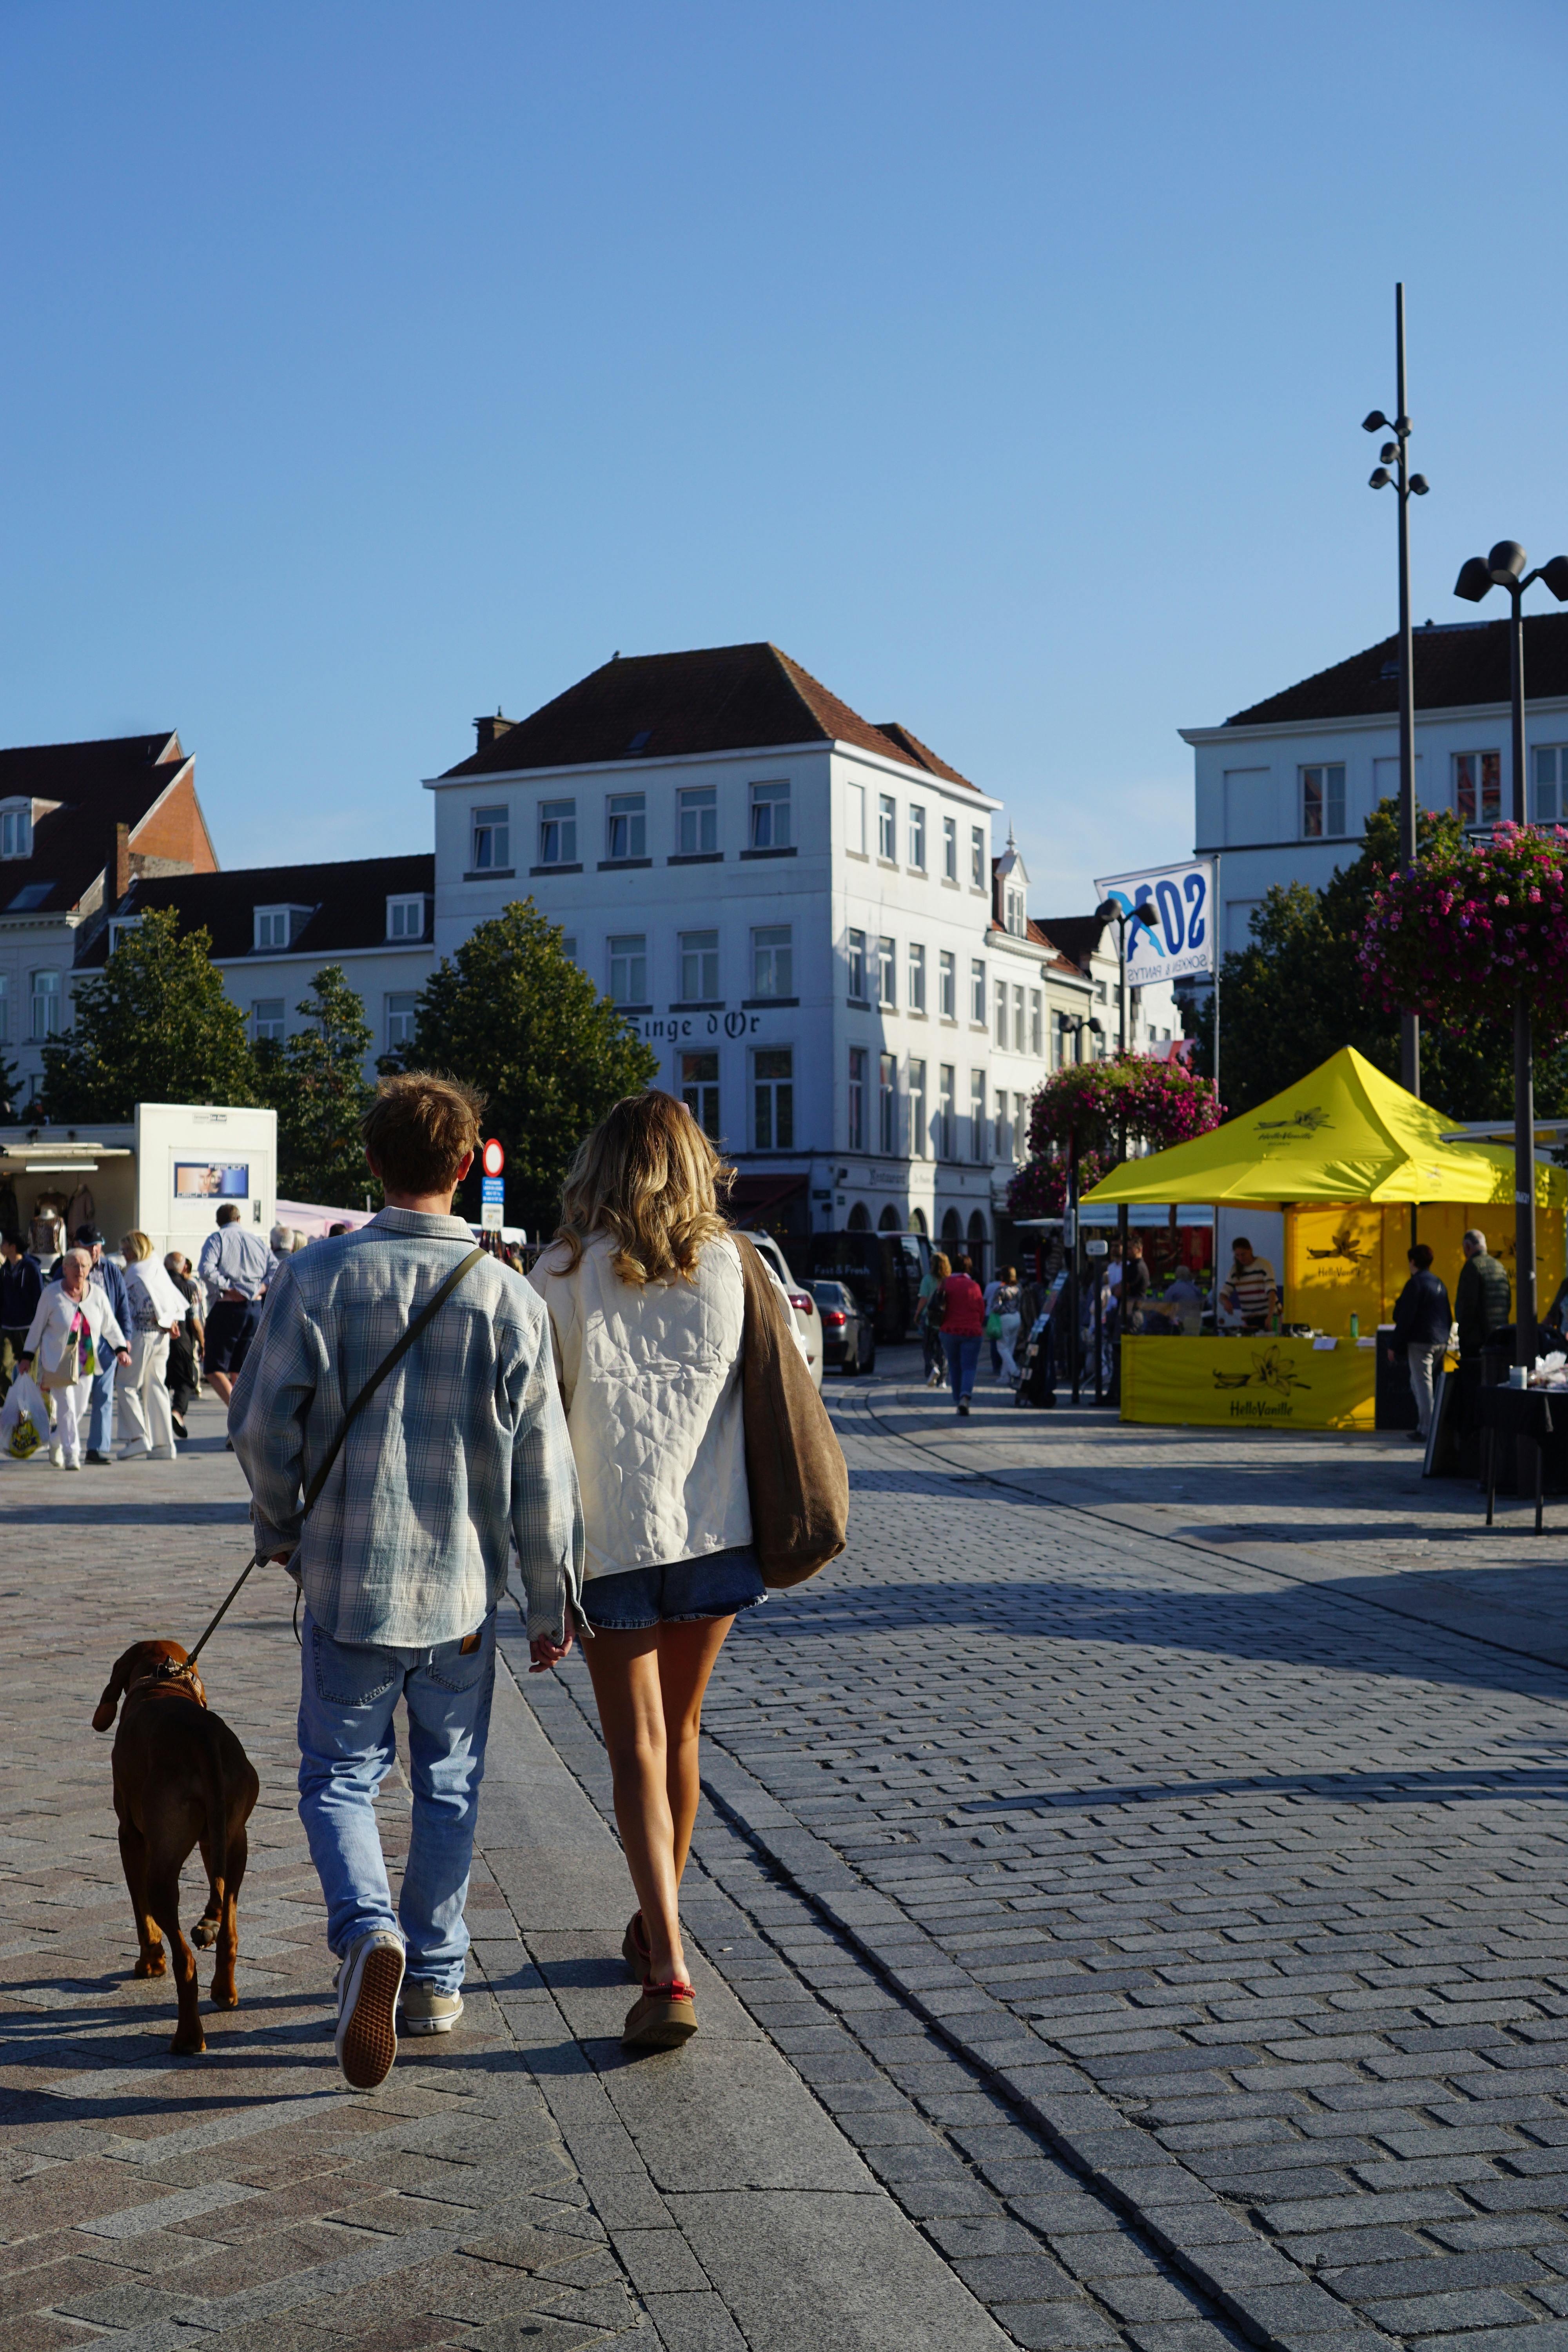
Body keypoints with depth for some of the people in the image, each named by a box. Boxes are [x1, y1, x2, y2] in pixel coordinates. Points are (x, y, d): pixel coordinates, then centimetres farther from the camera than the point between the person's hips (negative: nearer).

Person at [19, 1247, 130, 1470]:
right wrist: (28, 1356, 5)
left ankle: (57, 1443, 28)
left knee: (80, 1408, 4)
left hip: (86, 1362, 3)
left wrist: (121, 1349, -3)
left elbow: (110, 1325, 10)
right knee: (66, 1406, -11)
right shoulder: (52, 1293, -3)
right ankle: (71, 1453, -6)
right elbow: (37, 1326, 4)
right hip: (58, 1360, -3)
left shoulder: (98, 1294, 4)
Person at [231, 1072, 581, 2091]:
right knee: (449, 1787, 17)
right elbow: (543, 1473, -5)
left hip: (347, 1580, -1)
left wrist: (283, 1529, 14)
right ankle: (437, 1979, 25)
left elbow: (261, 1424, -6)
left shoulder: (319, 1276, -9)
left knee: (340, 1777, 11)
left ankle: (369, 1932, -14)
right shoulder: (510, 1300, -7)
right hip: (463, 1587, 1)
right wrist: (553, 1603, 6)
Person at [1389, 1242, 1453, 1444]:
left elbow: (1405, 1318, -15)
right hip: (1440, 1343, 8)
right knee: (1417, 1384, 17)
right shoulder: (1439, 1284, 14)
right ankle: (1423, 1426, 18)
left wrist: (1395, 1346, -11)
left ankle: (1428, 1431, -6)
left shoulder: (1415, 1284, -12)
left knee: (1423, 1386, -5)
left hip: (1420, 1343, -8)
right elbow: (1449, 1316, 19)